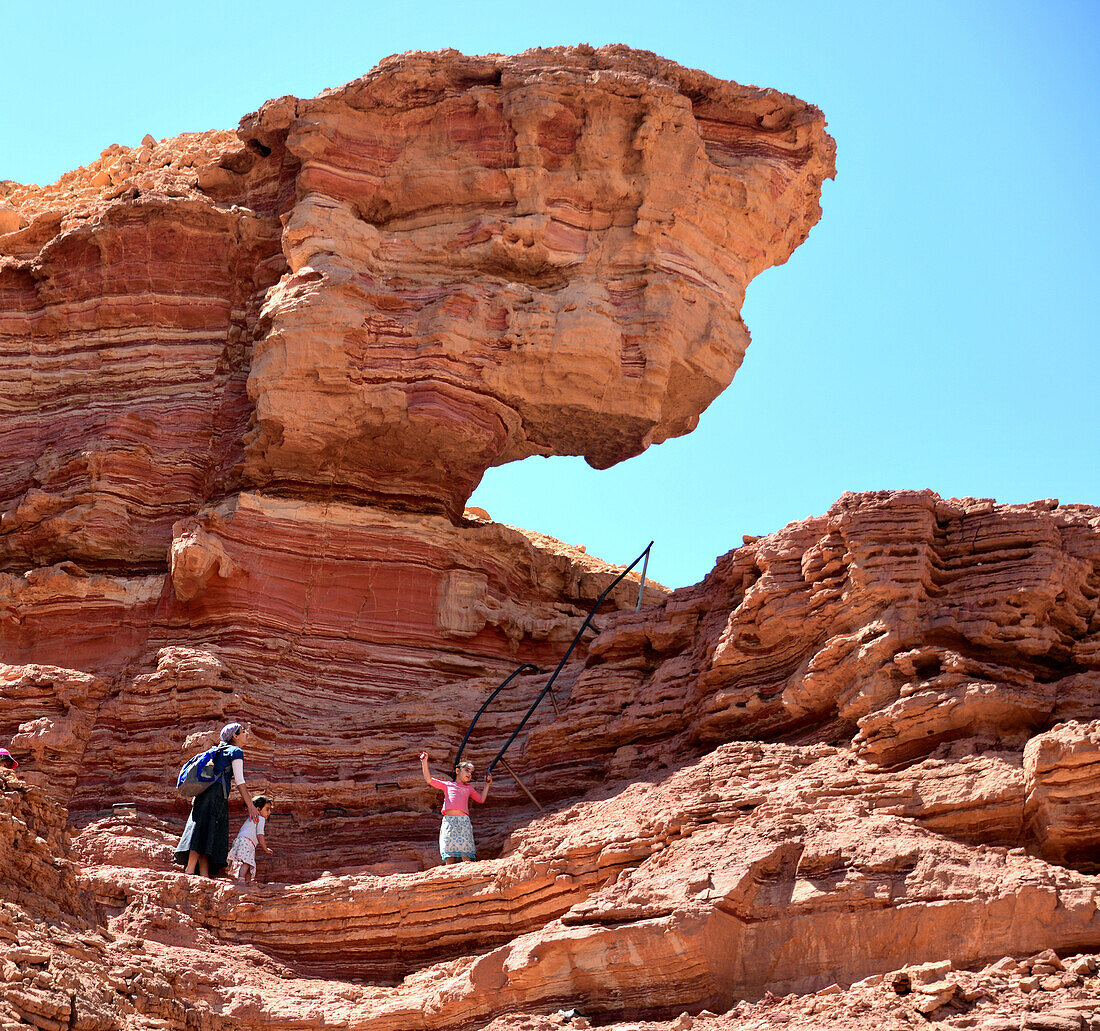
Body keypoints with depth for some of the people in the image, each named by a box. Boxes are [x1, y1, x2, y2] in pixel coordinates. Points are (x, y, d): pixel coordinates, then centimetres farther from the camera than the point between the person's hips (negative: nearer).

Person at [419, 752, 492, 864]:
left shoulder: (469, 788, 28)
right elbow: (429, 780, 17)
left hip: (464, 820, 1)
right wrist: (424, 762, 12)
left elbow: (481, 799, 31)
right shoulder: (447, 785, 21)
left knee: (466, 856, -11)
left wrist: (487, 784, 29)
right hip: (449, 820, -1)